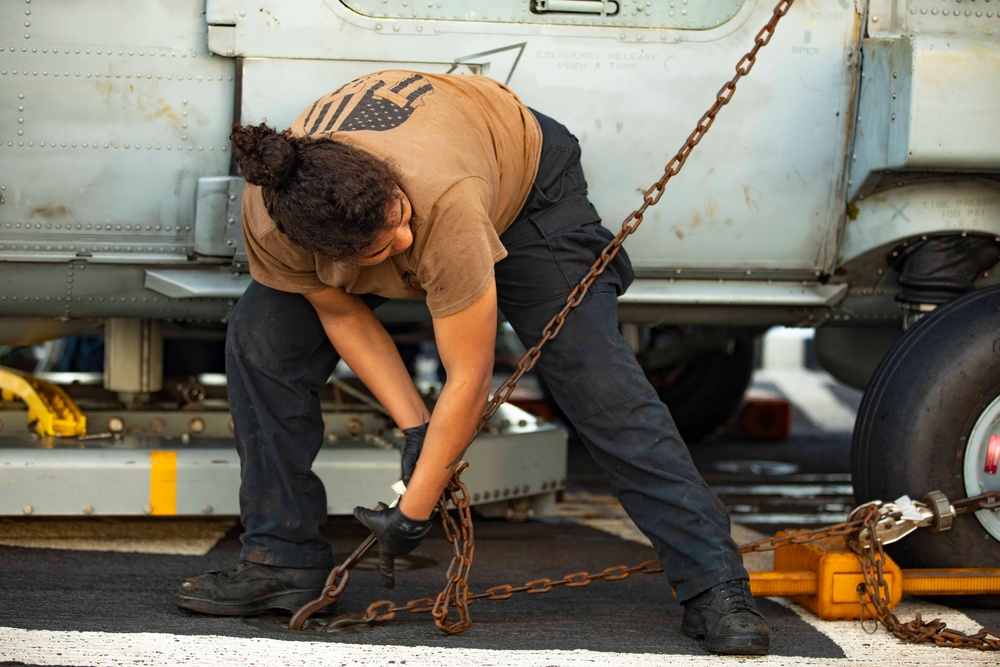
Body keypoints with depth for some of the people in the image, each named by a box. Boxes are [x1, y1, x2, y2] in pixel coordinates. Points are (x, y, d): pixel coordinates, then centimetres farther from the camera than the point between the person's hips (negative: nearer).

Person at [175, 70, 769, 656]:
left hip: (525, 177, -4)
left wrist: (414, 510, -26)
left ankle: (716, 587, -11)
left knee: (600, 382, -16)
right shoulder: (271, 222, -34)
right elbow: (340, 314, -12)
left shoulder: (445, 204, -46)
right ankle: (283, 563, 1)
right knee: (260, 343, -10)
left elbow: (470, 383, -35)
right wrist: (414, 428, -16)